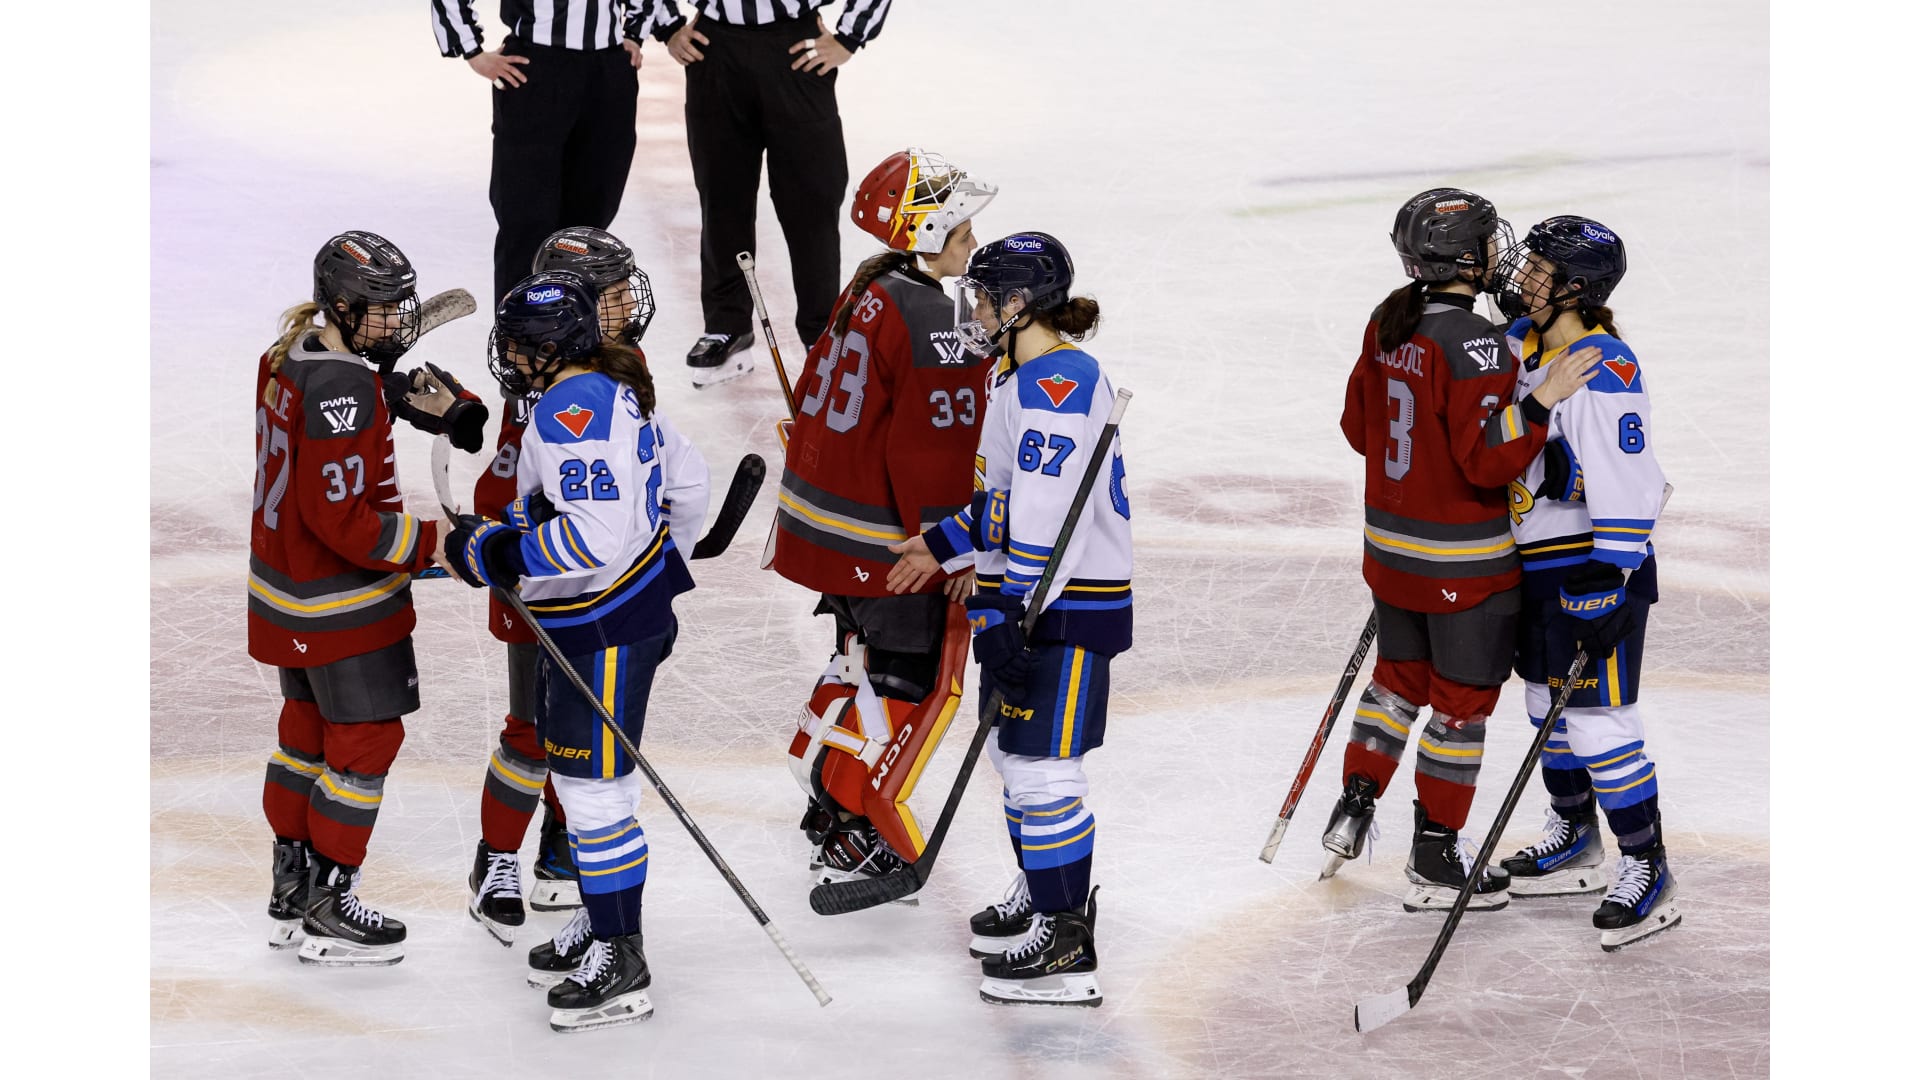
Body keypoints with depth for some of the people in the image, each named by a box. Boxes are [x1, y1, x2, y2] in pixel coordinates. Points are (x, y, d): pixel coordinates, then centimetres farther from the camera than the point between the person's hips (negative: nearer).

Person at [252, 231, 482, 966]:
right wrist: (433, 543, -22)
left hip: (284, 588, 10)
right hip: (339, 603, -10)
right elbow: (342, 518, -28)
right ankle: (326, 912, 9)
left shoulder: (291, 356, 3)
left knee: (309, 728, 20)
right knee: (366, 740, 2)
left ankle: (291, 892, 30)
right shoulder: (341, 393, -27)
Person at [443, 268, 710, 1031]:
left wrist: (494, 552, -24)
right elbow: (686, 481, 20)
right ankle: (600, 922, 35)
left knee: (596, 786, -4)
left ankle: (619, 966, 3)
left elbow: (594, 538, -32)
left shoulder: (573, 410, -23)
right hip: (580, 621, 11)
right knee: (572, 764, 22)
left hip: (607, 629, -11)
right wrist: (660, 561, 31)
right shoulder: (614, 390, 9)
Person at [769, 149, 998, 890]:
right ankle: (856, 834, 1)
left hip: (821, 514, 10)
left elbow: (820, 397, 17)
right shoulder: (930, 322, -22)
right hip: (881, 536, -10)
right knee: (912, 678, 0)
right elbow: (932, 452, -24)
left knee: (867, 652, 24)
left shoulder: (869, 292, 7)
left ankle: (826, 798, 34)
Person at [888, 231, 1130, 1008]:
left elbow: (1046, 517, -26)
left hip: (1067, 604, -11)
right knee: (1015, 753, 21)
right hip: (1028, 595, 11)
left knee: (1042, 764, -9)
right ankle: (1041, 896, 37)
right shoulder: (1031, 378, 14)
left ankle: (1067, 951, -5)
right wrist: (945, 546, 25)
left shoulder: (1057, 383, -21)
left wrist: (1009, 616, -27)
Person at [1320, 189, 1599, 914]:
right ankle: (1434, 864, 9)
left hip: (1391, 546, 7)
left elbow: (1359, 425, 12)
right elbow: (1487, 458, -25)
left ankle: (1353, 812, 27)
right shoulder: (1473, 344, -23)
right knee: (1462, 701, 4)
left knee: (1400, 677, 25)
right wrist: (1539, 404, -31)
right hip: (1462, 564, -7)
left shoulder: (1388, 324, 1)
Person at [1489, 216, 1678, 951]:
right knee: (1548, 704, 19)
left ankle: (1647, 871, 3)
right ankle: (1573, 842, 35)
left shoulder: (1604, 371, -24)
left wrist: (1609, 585, -27)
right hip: (1536, 560, 9)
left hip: (1596, 566, -9)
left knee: (1598, 717, -7)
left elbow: (1625, 488, -26)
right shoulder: (1523, 341, 5)